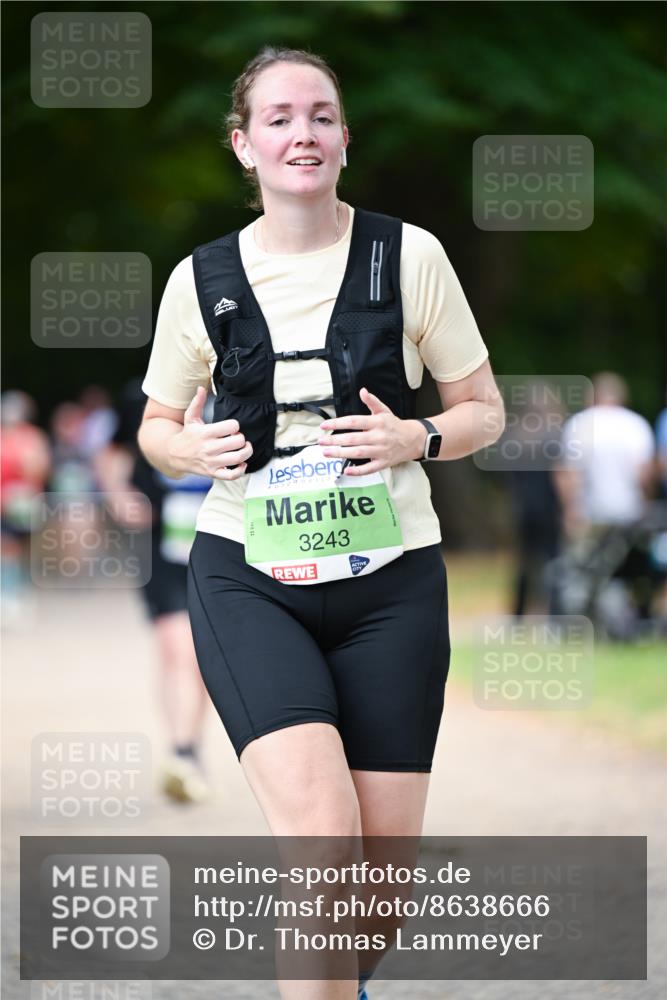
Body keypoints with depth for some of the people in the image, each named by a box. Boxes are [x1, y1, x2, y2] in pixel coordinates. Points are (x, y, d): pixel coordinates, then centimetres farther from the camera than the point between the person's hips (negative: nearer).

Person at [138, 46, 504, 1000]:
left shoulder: (409, 256, 1)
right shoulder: (201, 277, 5)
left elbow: (485, 409, 9)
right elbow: (157, 425, 17)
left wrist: (417, 438, -13)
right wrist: (193, 448, -7)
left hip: (389, 575, 1)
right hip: (249, 578, -1)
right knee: (319, 824, -23)